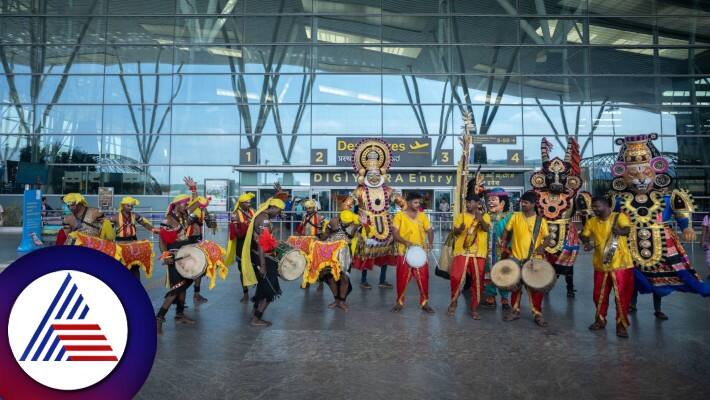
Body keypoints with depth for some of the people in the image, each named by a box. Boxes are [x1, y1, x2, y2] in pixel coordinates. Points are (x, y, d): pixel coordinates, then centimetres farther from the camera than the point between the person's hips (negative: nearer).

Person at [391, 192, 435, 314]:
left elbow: (429, 230, 7)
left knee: (423, 278, 2)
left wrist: (430, 243, -13)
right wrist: (406, 242, -25)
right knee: (402, 279, 4)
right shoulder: (399, 216, -4)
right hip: (404, 252, -3)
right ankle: (399, 302, 19)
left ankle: (424, 303, 15)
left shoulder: (422, 216, 8)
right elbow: (395, 234, -10)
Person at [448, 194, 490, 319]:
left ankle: (474, 309, 14)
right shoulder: (461, 216, 8)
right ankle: (454, 302, 13)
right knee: (456, 277, -11)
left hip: (478, 253, 0)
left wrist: (480, 218, -34)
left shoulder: (485, 216, 6)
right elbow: (455, 232, 0)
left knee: (477, 281, 3)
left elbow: (486, 228, -14)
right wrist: (460, 229, -24)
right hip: (462, 252, 0)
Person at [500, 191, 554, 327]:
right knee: (515, 285, 12)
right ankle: (515, 311, 26)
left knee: (536, 287, 0)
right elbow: (506, 230, 9)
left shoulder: (540, 220, -3)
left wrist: (542, 246, -22)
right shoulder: (515, 217, 1)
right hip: (516, 257, 2)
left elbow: (548, 237, -4)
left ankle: (538, 314, 12)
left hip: (534, 259, -2)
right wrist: (504, 242, -3)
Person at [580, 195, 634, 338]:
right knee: (599, 295, 13)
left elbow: (627, 230, -25)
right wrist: (586, 243, -14)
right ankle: (600, 320, 32)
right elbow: (584, 235, 9)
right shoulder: (591, 222, 5)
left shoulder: (620, 217, -8)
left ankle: (622, 325, 14)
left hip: (621, 264, -4)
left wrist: (619, 231, -48)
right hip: (601, 265, 4)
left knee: (622, 296, 1)